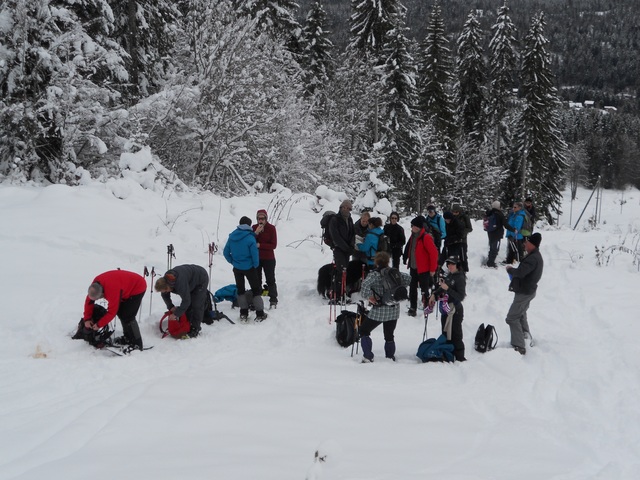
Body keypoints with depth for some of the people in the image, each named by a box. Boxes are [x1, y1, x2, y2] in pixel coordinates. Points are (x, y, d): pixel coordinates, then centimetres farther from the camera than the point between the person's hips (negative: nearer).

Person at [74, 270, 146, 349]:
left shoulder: (112, 291, -38)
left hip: (137, 288, -9)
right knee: (120, 312, 9)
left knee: (127, 317, -14)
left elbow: (111, 312, -29)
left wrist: (99, 325, -18)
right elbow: (89, 301, -3)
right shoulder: (95, 285, -14)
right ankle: (128, 337, 23)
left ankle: (136, 344, -9)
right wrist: (87, 319, -8)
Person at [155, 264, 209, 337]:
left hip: (201, 279, -8)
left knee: (196, 306, -12)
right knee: (187, 306, 7)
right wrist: (170, 307, -11)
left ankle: (195, 330, -6)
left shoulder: (180, 283, -44)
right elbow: (165, 295, 1)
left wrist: (176, 314, -31)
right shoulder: (165, 280, -18)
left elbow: (186, 301, -39)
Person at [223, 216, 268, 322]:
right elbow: (255, 254, -19)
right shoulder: (250, 238, -19)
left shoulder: (232, 236, -4)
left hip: (237, 268, 4)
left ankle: (243, 314, 18)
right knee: (256, 289, 8)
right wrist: (256, 265, -2)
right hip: (249, 268, -4)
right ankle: (259, 314, 8)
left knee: (240, 289, 17)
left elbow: (226, 252, 1)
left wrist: (233, 261, 11)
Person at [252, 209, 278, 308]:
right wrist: (256, 233, -21)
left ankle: (273, 300, 9)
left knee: (270, 280, 3)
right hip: (256, 258, 3)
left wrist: (260, 245, -18)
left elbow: (273, 245, -12)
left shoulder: (271, 228, -9)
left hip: (269, 259, -3)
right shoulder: (254, 228, 0)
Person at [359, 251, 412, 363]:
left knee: (364, 331, 11)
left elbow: (365, 285, -29)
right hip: (394, 310, 5)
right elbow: (408, 278, 10)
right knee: (389, 336, 21)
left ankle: (368, 357, 2)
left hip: (379, 310, -5)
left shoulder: (375, 274, -13)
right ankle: (391, 357, 21)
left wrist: (369, 297, -15)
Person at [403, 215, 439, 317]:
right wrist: (408, 262, 19)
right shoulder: (413, 236, 6)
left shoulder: (426, 237, -19)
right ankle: (412, 308, 19)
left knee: (424, 290, 3)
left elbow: (434, 253, -18)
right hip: (413, 267, 8)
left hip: (423, 269, -8)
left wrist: (433, 269, -15)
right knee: (412, 288, 11)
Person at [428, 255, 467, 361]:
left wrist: (447, 289, -25)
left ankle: (460, 358, 3)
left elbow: (461, 297, -21)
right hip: (446, 309, 9)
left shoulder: (460, 278, -15)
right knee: (445, 333, 15)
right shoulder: (449, 276, 8)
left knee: (455, 335, -4)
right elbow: (442, 287, 25)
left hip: (455, 310, -9)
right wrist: (434, 294, 10)